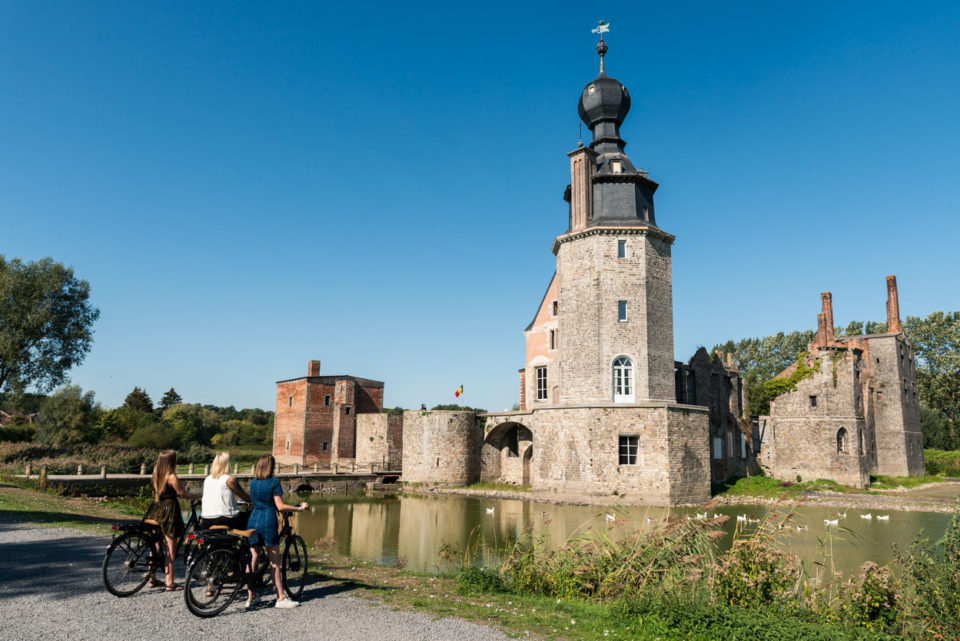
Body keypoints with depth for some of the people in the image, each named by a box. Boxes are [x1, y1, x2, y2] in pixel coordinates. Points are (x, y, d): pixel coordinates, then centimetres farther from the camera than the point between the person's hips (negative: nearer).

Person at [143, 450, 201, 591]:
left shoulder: (156, 473, 5)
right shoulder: (172, 477, -17)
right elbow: (184, 494, -12)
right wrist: (199, 496, 3)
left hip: (156, 511, 8)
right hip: (169, 511, -8)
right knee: (170, 549, 0)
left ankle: (152, 579, 24)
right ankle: (169, 583, 2)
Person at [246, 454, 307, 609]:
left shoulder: (253, 482, 9)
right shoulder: (274, 482, -10)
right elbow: (280, 506, -13)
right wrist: (299, 508, -3)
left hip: (253, 520, 6)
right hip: (268, 522, -6)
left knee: (252, 558, 10)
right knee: (274, 562, -1)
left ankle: (250, 597, 15)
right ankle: (281, 598, 4)